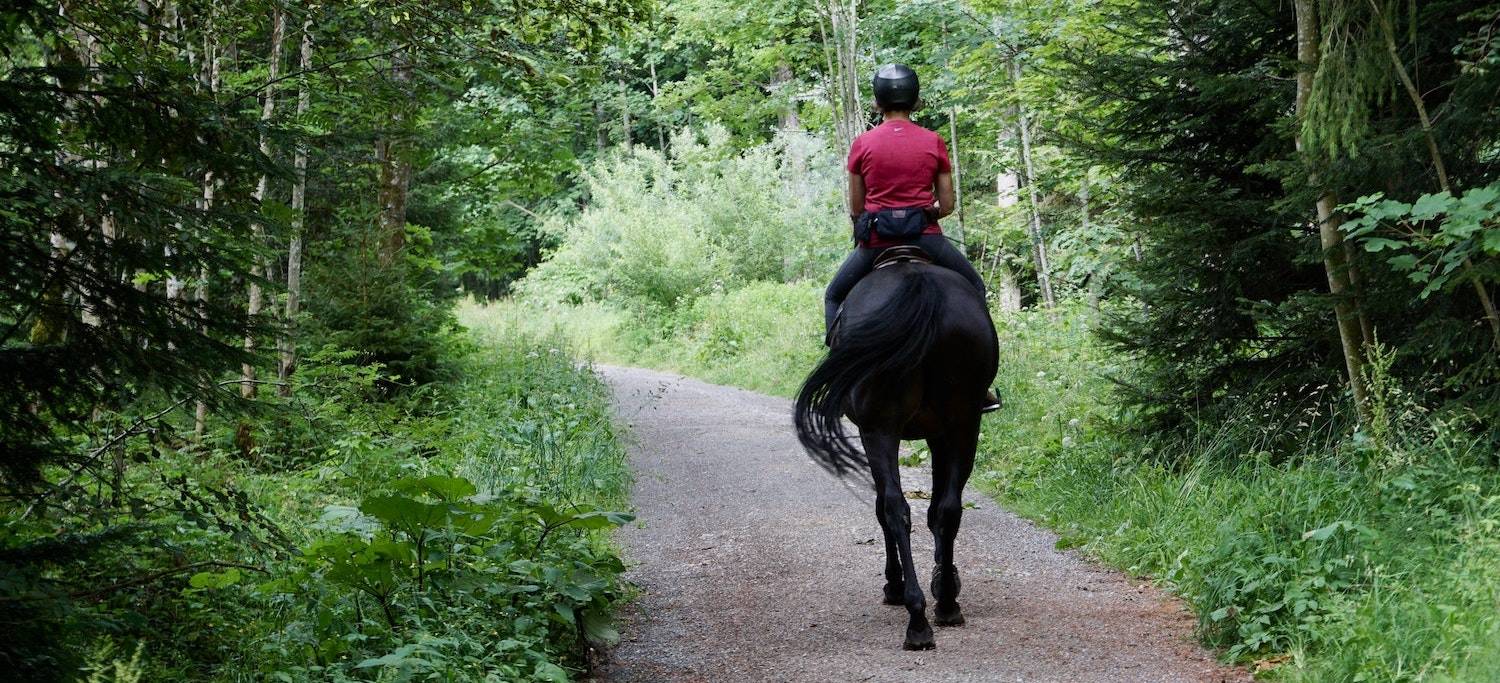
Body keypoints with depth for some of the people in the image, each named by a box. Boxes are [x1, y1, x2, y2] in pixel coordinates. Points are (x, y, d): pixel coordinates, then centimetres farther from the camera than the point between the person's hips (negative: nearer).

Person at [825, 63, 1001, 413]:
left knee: (834, 296, 24)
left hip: (874, 240, 0)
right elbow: (947, 205, 3)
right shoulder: (934, 143, 1)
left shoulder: (862, 145, 0)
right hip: (925, 238, 0)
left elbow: (855, 209, 4)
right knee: (973, 287, 23)